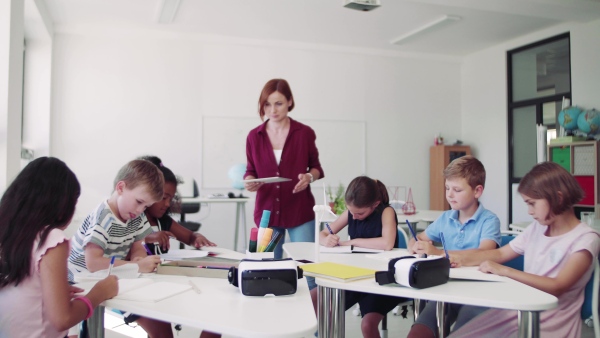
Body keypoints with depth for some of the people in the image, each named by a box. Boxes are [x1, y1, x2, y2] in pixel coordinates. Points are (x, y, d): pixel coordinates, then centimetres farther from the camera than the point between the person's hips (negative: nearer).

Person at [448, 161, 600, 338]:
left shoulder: (585, 238, -11)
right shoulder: (536, 228, 9)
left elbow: (556, 287, -21)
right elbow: (499, 254, 13)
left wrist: (504, 271, -22)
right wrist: (458, 258, -1)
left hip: (551, 323, -6)